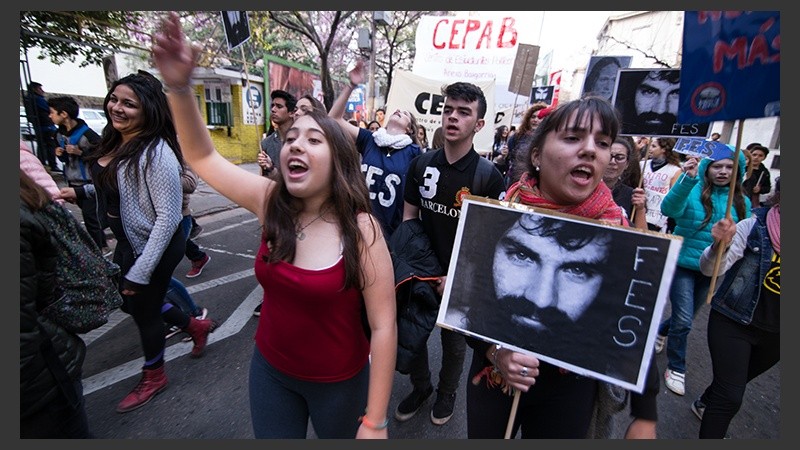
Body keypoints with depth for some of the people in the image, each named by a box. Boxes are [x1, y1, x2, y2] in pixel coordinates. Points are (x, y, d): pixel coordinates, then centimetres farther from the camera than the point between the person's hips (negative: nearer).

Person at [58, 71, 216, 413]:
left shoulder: (156, 152, -27)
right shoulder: (116, 143, 1)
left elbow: (168, 218, -27)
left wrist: (139, 272, -24)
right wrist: (81, 191, 3)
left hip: (154, 246, -9)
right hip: (128, 243, 9)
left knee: (143, 309, 12)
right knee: (129, 302, 24)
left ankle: (154, 376, 40)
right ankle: (196, 326, 45)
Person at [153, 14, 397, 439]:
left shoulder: (360, 229, -24)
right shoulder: (271, 203, -11)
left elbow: (383, 326, -21)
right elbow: (203, 157, -3)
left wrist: (374, 421, -16)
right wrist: (179, 86, -20)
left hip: (338, 381, -3)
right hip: (270, 369, 4)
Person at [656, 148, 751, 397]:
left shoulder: (742, 202, 2)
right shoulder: (692, 191, -12)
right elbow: (669, 208, -33)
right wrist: (687, 179, -45)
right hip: (683, 264, -5)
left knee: (686, 317, 19)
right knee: (683, 320, -4)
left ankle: (662, 330, 50)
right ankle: (675, 368, 16)